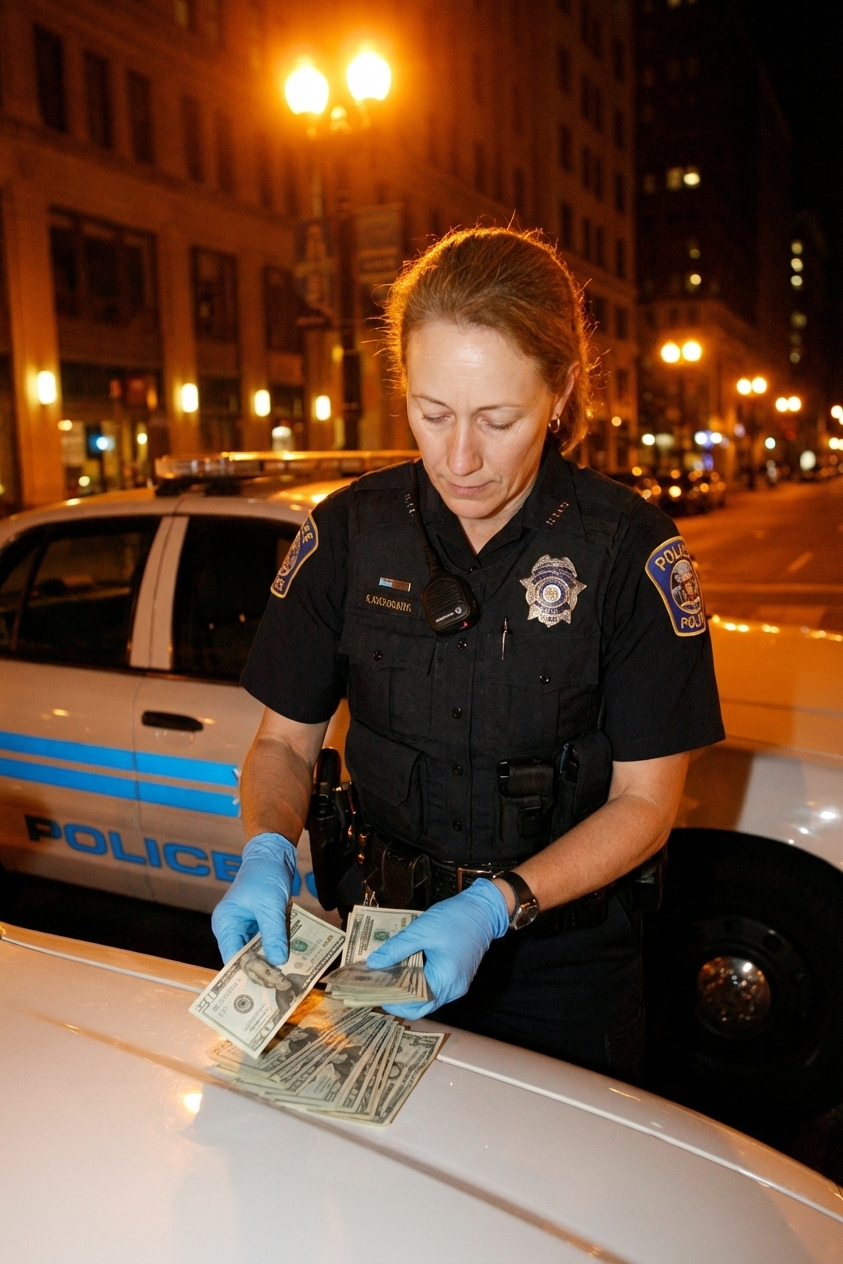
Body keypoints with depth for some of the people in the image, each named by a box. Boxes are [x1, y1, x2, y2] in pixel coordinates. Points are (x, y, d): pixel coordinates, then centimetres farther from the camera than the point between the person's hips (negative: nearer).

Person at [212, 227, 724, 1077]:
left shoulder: (630, 549, -16)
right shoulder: (350, 531, -9)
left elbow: (644, 802, -13)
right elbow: (286, 741, -1)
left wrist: (495, 907, -26)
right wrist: (267, 854, -21)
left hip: (564, 974, -2)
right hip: (383, 942, 3)